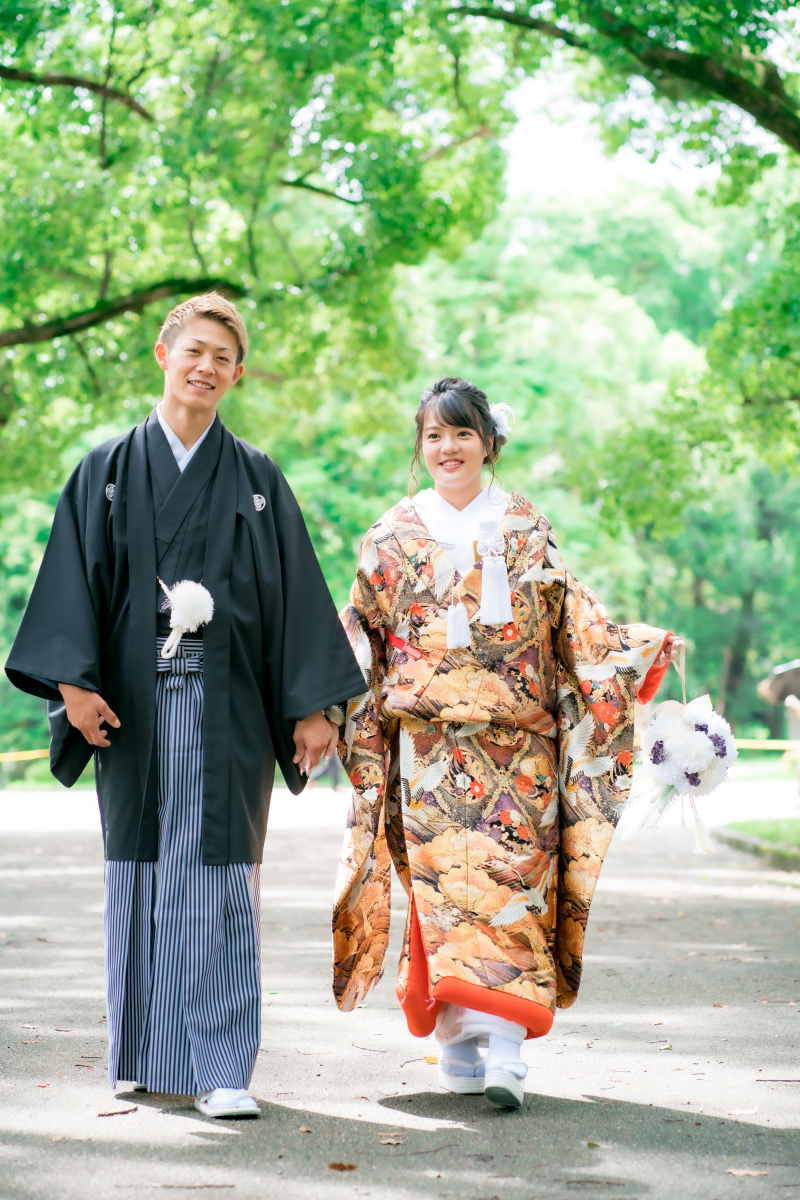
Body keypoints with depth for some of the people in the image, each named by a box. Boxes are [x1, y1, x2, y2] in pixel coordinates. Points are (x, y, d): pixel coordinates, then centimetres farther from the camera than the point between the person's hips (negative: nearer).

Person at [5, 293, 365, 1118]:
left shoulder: (257, 481, 8)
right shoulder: (108, 470, 8)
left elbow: (297, 594, 6)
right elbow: (74, 578, 2)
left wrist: (312, 706, -1)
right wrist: (74, 682, -10)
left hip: (225, 706, -1)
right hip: (135, 706, 1)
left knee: (217, 878, -6)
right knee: (139, 872, 6)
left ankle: (220, 1068, -5)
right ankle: (143, 1054, 17)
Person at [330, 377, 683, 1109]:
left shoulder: (527, 531, 10)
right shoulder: (394, 537, 10)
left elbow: (576, 623, 9)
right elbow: (360, 641, 12)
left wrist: (643, 648, -3)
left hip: (517, 743, 0)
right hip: (429, 742, 0)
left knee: (511, 876, -9)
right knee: (445, 878, -9)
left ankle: (504, 1049, -11)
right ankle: (458, 1044, -4)